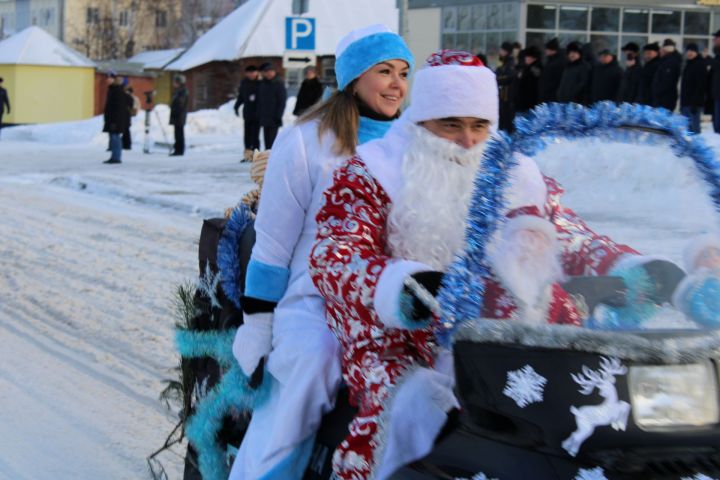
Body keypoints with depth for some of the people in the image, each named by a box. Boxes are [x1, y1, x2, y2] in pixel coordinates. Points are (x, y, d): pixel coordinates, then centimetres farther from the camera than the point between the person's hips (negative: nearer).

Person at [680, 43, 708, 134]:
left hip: (694, 103, -9)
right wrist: (682, 103, 19)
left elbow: (700, 85, -17)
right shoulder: (689, 64, 19)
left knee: (693, 129, -12)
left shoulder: (700, 64, -9)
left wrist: (695, 103, -22)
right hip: (686, 102, 9)